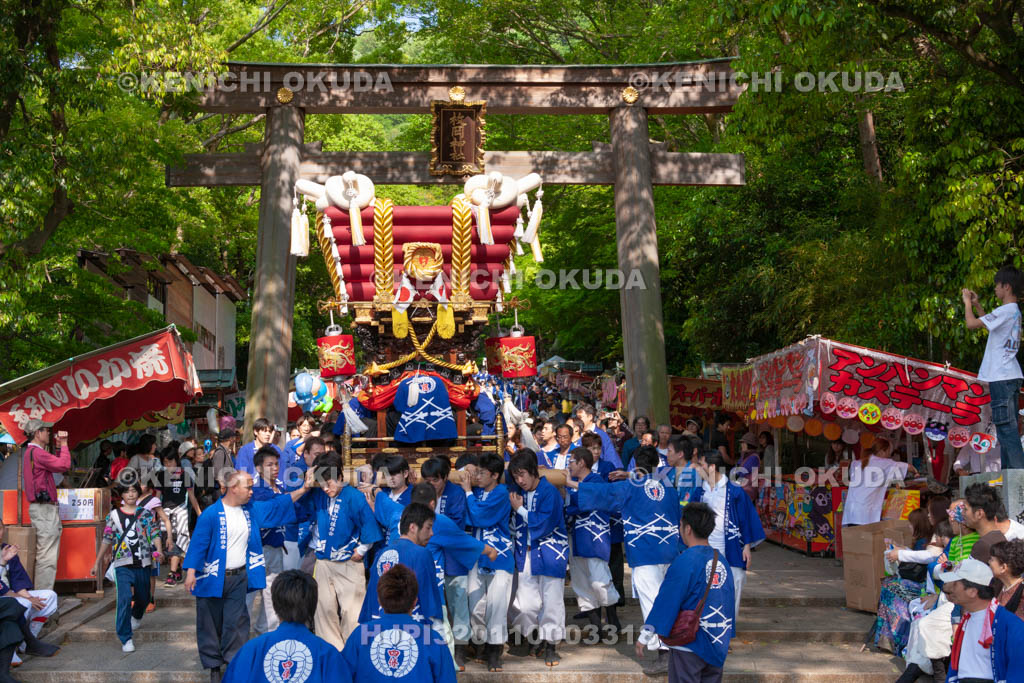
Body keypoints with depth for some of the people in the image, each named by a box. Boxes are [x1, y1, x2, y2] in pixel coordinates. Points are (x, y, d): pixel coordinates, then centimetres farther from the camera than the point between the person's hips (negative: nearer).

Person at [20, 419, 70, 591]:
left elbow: (58, 466, 23)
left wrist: (59, 447, 18)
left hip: (43, 508, 11)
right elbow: (64, 465, -21)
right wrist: (63, 445, -8)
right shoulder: (37, 452, -14)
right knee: (47, 556, -11)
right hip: (44, 508, -11)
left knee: (44, 556, 14)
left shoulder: (31, 452, 20)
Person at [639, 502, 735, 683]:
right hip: (717, 645, 7)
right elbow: (729, 601, 12)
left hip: (690, 645, -7)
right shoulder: (721, 560, 5)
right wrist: (726, 636, 22)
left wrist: (644, 636, -7)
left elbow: (665, 601, -15)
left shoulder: (685, 561, -17)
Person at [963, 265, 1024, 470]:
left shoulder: (1005, 311, -15)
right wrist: (976, 305, 25)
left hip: (1002, 378, -10)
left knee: (1006, 426, -11)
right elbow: (989, 323, 32)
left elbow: (972, 324, -20)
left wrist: (967, 303, -3)